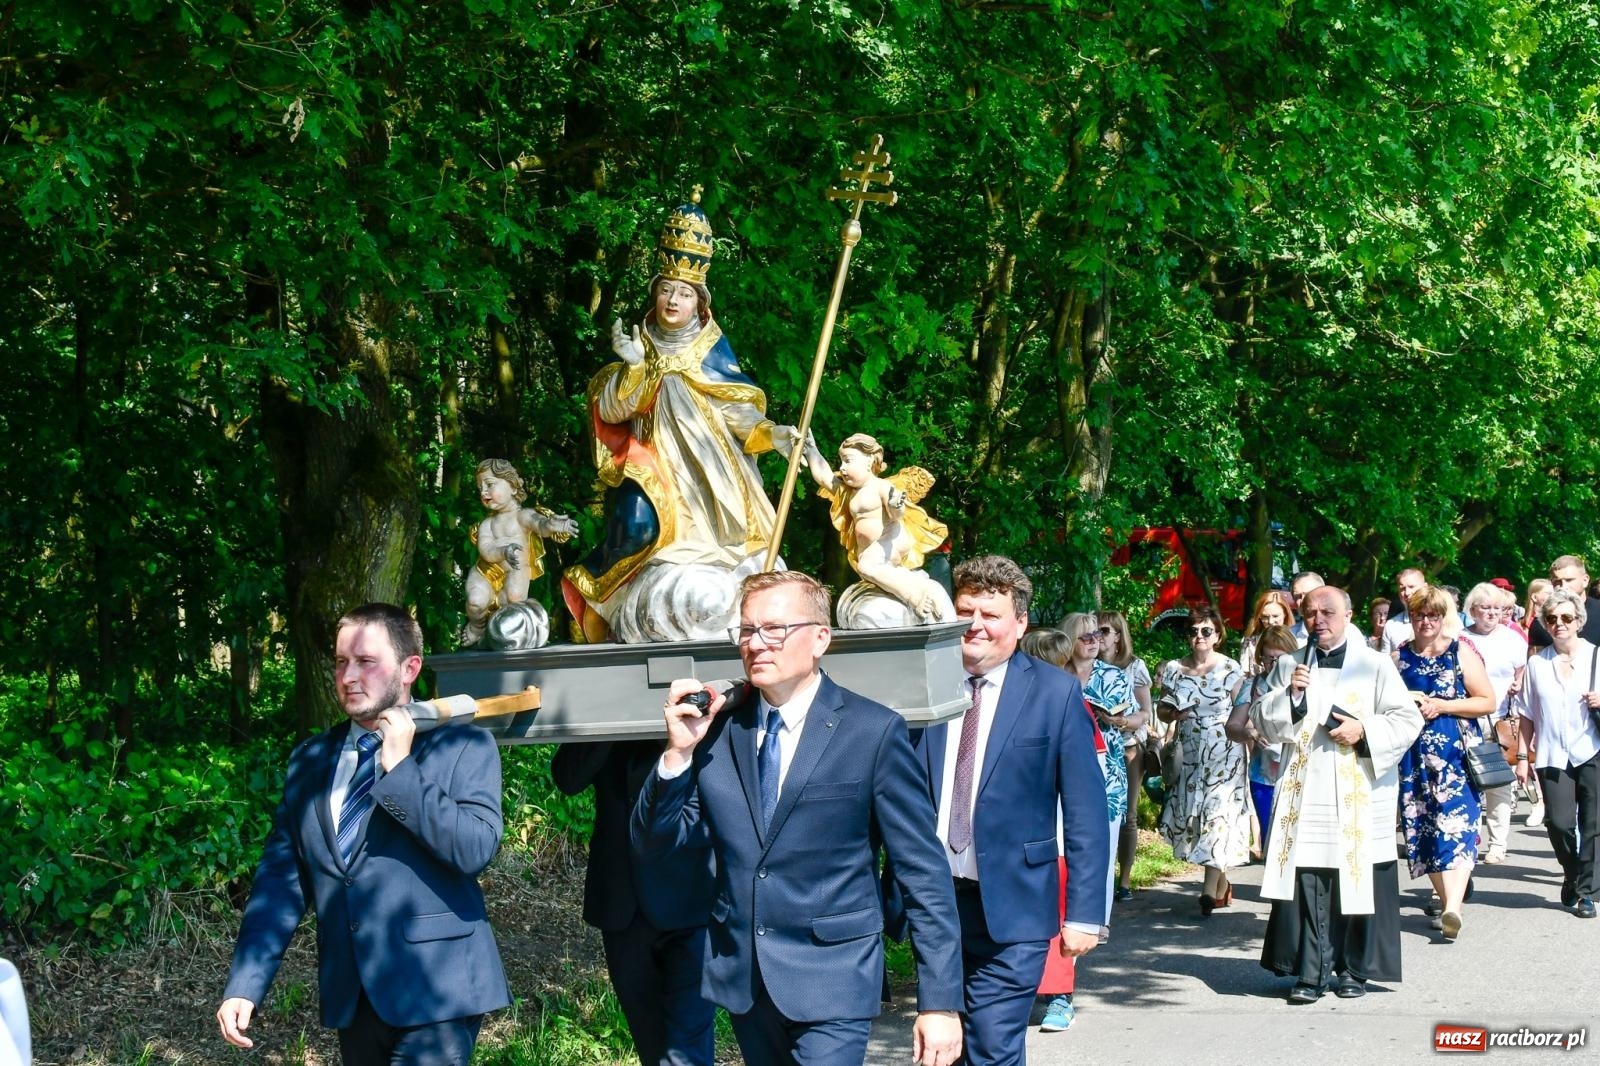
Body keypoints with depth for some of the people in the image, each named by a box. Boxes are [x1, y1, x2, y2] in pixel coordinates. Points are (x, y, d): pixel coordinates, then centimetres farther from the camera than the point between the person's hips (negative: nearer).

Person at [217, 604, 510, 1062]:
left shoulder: (463, 746, -2)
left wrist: (400, 769, -14)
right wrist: (245, 986, -2)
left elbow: (477, 849, -15)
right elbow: (281, 879, 7)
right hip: (349, 993, 5)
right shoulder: (309, 760, 11)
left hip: (433, 983, -5)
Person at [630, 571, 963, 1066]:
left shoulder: (873, 732, -7)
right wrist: (678, 753, -10)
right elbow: (650, 847, 6)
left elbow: (923, 873, -6)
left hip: (832, 984, -4)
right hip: (742, 978, 4)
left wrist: (940, 1002, -10)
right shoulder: (716, 730, 3)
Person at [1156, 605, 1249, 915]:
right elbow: (1161, 708, 15)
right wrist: (1172, 714, -6)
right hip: (1189, 754, 4)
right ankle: (1222, 884, 16)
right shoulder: (1174, 670, 7)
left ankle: (1210, 889, -11)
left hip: (1224, 753, -4)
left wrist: (1248, 751, -12)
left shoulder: (1230, 670, -3)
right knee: (1191, 815, 3)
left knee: (1217, 812, -10)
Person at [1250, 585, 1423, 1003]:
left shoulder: (1375, 665, 5)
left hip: (1359, 797, -2)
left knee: (1357, 882, 0)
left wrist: (1365, 731, -12)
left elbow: (1408, 719, 2)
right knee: (1305, 884, -5)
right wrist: (1288, 695, -7)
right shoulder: (1289, 665, 14)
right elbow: (1263, 722, 10)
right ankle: (1310, 972, -2)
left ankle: (1352, 969, 12)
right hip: (1305, 794, 2)